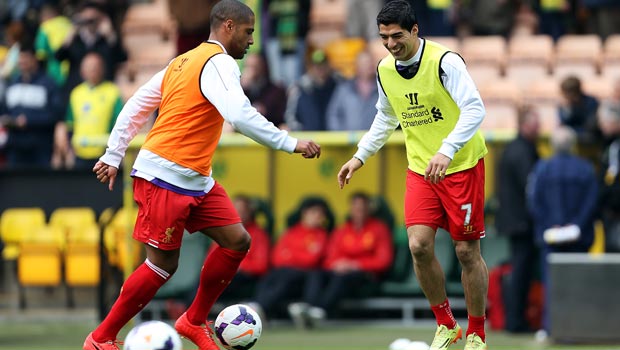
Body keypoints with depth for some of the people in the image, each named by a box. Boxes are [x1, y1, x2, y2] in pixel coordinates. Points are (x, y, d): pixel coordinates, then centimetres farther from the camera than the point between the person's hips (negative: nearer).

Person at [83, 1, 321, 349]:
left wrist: (113, 155, 22)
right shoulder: (219, 63, -13)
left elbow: (136, 106, 19)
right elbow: (239, 115, -28)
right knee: (163, 264, -5)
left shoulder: (183, 62, 17)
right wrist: (290, 143, -24)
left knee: (237, 241, 5)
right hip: (165, 177, -10)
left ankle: (194, 321, 16)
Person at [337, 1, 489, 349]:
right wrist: (360, 157, 16)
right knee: (419, 245, -10)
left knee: (467, 252, 0)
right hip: (420, 170, 5)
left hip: (462, 166, -5)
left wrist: (447, 151, -36)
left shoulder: (444, 61, -18)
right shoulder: (385, 71, 3)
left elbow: (475, 109, -26)